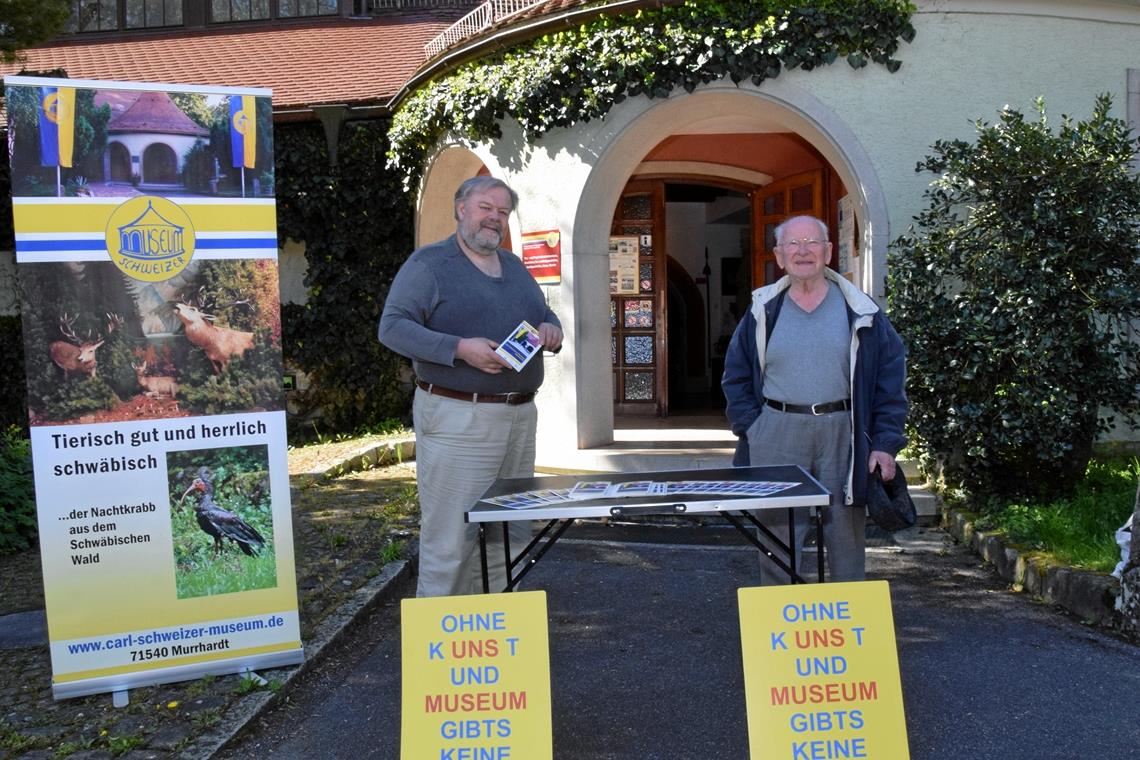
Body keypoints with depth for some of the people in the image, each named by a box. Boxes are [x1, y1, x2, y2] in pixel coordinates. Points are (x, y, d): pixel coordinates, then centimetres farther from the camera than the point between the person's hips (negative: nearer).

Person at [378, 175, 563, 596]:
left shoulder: (515, 266, 19)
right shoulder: (428, 263, -3)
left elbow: (546, 316, 27)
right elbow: (392, 326, -12)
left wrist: (551, 331, 2)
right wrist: (460, 349, -23)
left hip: (520, 417, 8)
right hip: (458, 420, -7)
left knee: (510, 535, 13)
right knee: (452, 537, -6)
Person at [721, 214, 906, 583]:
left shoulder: (860, 311, 4)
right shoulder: (763, 311, 7)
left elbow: (891, 376, 4)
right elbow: (736, 376, 11)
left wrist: (885, 443, -2)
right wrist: (750, 428, 0)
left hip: (842, 433, 0)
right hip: (777, 435, 1)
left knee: (846, 534, 7)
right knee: (777, 536, 5)